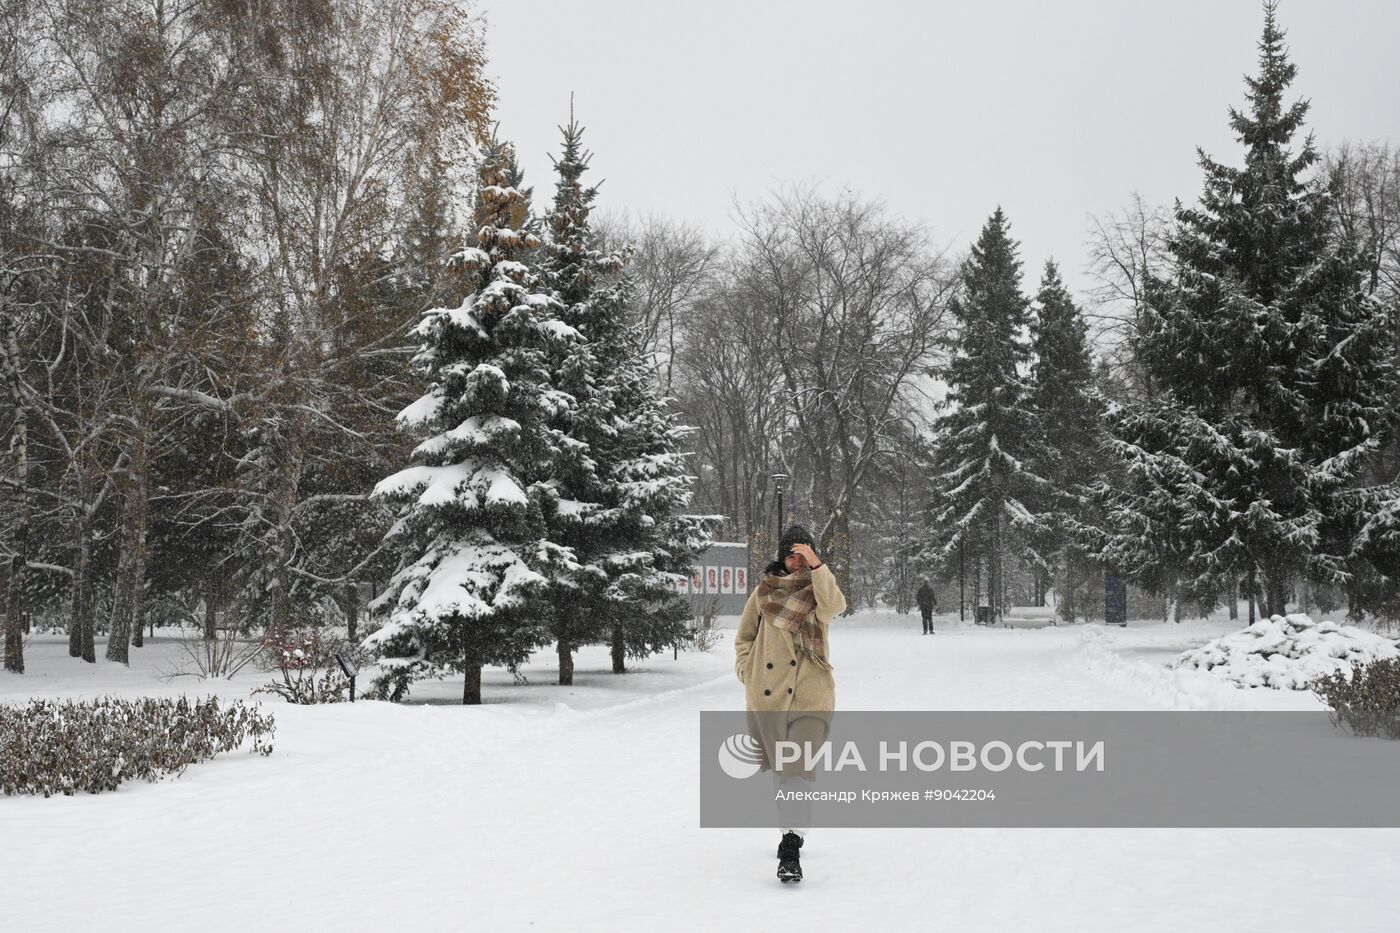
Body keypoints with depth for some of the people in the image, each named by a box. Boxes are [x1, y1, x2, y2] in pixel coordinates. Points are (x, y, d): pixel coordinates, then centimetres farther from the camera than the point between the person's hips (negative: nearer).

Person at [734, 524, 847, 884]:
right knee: (780, 769, 13)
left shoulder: (818, 589, 6)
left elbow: (834, 606, -19)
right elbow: (744, 636, 19)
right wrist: (746, 672, 5)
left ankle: (790, 851, -22)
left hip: (811, 695, -3)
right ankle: (791, 828, 35)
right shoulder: (764, 591, 10)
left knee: (799, 770, -15)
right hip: (766, 694, 3)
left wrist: (816, 565, -27)